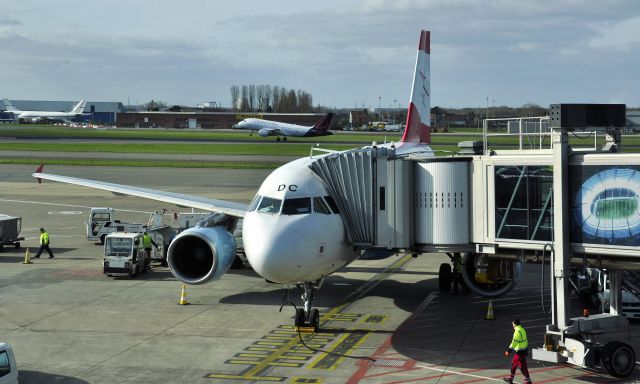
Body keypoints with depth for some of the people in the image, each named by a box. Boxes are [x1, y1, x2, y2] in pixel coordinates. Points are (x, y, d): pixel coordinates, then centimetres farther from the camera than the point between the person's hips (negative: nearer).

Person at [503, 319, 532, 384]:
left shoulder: (517, 331, -20)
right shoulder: (522, 329, 10)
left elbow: (514, 342, -23)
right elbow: (525, 340, 17)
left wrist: (509, 350, -20)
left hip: (520, 351, -10)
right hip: (524, 349, 10)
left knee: (522, 366, -4)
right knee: (514, 363, 19)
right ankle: (510, 378, 29)